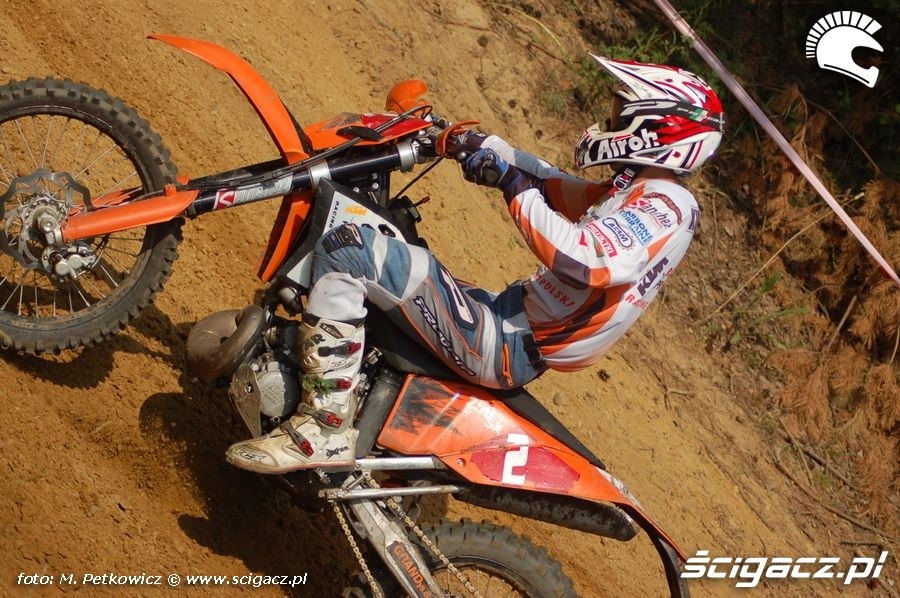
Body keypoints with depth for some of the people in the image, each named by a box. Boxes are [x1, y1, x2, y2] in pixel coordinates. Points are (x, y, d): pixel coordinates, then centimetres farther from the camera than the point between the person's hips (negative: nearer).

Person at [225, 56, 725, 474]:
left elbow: (588, 259, -35)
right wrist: (483, 147, 10)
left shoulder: (664, 205, -17)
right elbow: (554, 185, 23)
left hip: (505, 348, -11)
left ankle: (323, 426, -21)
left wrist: (513, 185, -28)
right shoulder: (633, 191, 12)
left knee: (346, 250, -22)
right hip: (511, 315, 11)